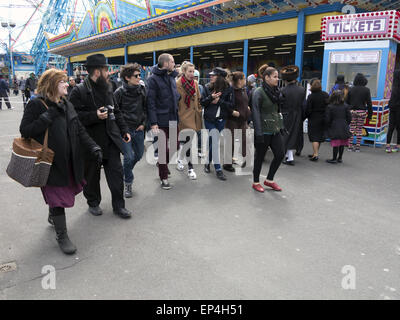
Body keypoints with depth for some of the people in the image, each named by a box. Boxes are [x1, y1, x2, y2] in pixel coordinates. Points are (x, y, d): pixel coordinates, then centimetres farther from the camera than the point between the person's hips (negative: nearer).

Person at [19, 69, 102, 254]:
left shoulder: (67, 105, 10)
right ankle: (61, 235, 14)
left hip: (68, 161, 7)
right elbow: (25, 131, -15)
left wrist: (94, 148, -3)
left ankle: (53, 216, 48)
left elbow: (80, 131, 8)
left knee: (65, 190, 19)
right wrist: (47, 118, -24)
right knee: (57, 197, -1)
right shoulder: (36, 105, -10)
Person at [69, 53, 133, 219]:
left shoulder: (107, 88, 13)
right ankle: (93, 203, 31)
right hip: (91, 141, -5)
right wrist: (95, 116, -25)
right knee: (91, 175, 10)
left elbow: (116, 112, 20)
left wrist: (124, 130, 14)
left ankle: (118, 205, 17)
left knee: (116, 172, 5)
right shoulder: (79, 91, -10)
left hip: (111, 139, 5)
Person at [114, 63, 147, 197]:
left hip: (138, 129, 5)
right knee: (129, 157, -7)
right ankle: (128, 183, 14)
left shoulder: (142, 90, 2)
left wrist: (143, 123, 3)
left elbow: (145, 108, 12)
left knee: (139, 154, 15)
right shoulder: (119, 92, -10)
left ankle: (125, 173, 43)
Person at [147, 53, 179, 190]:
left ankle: (162, 163, 39)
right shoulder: (153, 79, -10)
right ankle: (164, 178, 14)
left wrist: (177, 115, 13)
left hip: (173, 119, 7)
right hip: (161, 120, -7)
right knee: (163, 148, 1)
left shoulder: (172, 77, 12)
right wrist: (153, 123, -19)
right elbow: (151, 103, -14)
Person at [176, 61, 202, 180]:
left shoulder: (195, 83, 10)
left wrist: (199, 111, 14)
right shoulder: (178, 83, -10)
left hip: (194, 115, 6)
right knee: (189, 140, -8)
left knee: (186, 140, 16)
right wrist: (177, 116, -11)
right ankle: (190, 167, 2)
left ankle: (180, 160, 36)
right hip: (184, 116, -6)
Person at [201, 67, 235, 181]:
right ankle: (218, 169, -4)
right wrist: (211, 97, -16)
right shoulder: (207, 87, 1)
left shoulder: (228, 88, -3)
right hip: (209, 119, 0)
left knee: (212, 142, 11)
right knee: (215, 141, -8)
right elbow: (202, 103, 0)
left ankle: (208, 162, 32)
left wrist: (219, 101, -15)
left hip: (221, 120, 1)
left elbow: (231, 104, -5)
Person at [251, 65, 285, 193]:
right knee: (259, 157, 4)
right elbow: (256, 113, -15)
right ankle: (256, 182, 21)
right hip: (264, 130, -7)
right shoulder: (259, 92, -11)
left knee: (280, 154, 4)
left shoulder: (276, 91, 10)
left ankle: (269, 180, 20)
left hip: (275, 129, 7)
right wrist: (258, 133, -20)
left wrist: (281, 126, 13)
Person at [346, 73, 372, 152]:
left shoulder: (351, 89, 2)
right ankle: (357, 147, 6)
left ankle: (350, 146, 6)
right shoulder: (366, 90, -2)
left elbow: (347, 101, 4)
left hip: (352, 111, 1)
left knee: (351, 129, 5)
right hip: (362, 111, -1)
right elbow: (369, 103, -2)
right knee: (359, 130, 4)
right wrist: (370, 114, 5)